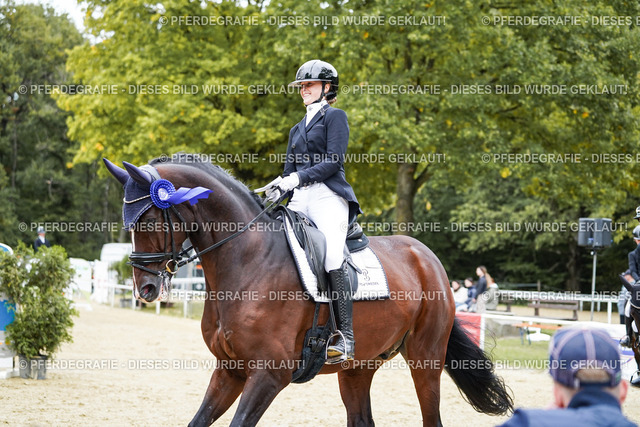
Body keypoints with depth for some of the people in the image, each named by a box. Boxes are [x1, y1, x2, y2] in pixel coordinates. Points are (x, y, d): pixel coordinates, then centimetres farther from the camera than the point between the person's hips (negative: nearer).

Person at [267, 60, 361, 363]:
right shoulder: (297, 129, 27)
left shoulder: (335, 117, 6)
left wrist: (299, 177, -16)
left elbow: (334, 160, -7)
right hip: (299, 200, 7)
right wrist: (277, 193, 4)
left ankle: (346, 337, -29)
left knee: (333, 257, -24)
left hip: (328, 195, -7)